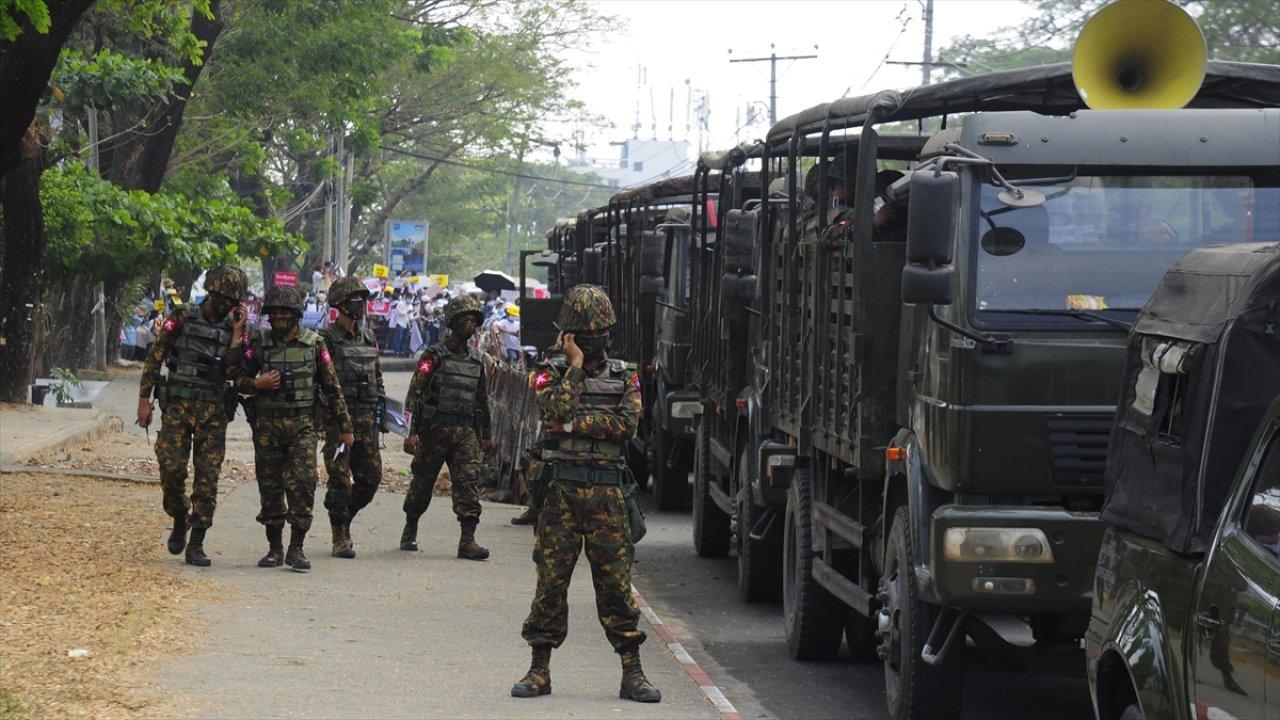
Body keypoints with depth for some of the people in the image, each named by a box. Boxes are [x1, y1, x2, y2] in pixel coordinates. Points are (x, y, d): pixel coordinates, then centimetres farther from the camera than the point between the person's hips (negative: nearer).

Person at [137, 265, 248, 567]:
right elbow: (154, 358, 2)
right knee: (171, 468, -11)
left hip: (214, 411, 2)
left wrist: (237, 334, -8)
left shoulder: (233, 328, 8)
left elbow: (232, 372, -3)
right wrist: (144, 400, -2)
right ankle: (179, 522, 16)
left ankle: (196, 545, 2)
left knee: (208, 479, -2)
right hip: (178, 405, -2)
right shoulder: (182, 318, 1)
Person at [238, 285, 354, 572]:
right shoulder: (259, 344, 5)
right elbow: (238, 381, 11)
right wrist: (258, 384, -10)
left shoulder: (314, 345, 2)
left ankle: (296, 549, -7)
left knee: (302, 484, -12)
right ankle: (274, 548, 14)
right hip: (267, 426, 2)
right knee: (270, 488, 5)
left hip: (302, 425, -2)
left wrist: (344, 427, 7)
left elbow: (332, 388, 7)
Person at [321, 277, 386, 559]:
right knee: (340, 480, -6)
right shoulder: (327, 340, -6)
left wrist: (382, 412, 16)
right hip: (338, 418, -6)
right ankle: (340, 537, 1)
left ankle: (344, 521, 25)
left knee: (371, 478, 6)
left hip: (366, 420, 6)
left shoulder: (369, 339, 15)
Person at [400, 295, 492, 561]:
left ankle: (467, 541, -14)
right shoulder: (434, 356, -3)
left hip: (466, 433, 4)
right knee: (422, 483, 7)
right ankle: (409, 532, 26)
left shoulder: (476, 362, 14)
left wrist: (487, 435, 25)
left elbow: (482, 400, 24)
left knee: (469, 482, -10)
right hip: (435, 430, -4)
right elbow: (414, 394, -8)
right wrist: (411, 432, -15)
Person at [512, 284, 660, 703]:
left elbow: (627, 424, -6)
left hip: (606, 494, 1)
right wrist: (575, 365, -11)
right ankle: (540, 671, 10)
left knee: (616, 582, -1)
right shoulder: (551, 373, 5)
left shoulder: (624, 376, 9)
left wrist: (574, 424, -11)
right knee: (551, 581, 2)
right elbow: (557, 408, -16)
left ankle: (632, 674, 1)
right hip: (560, 491, -1)